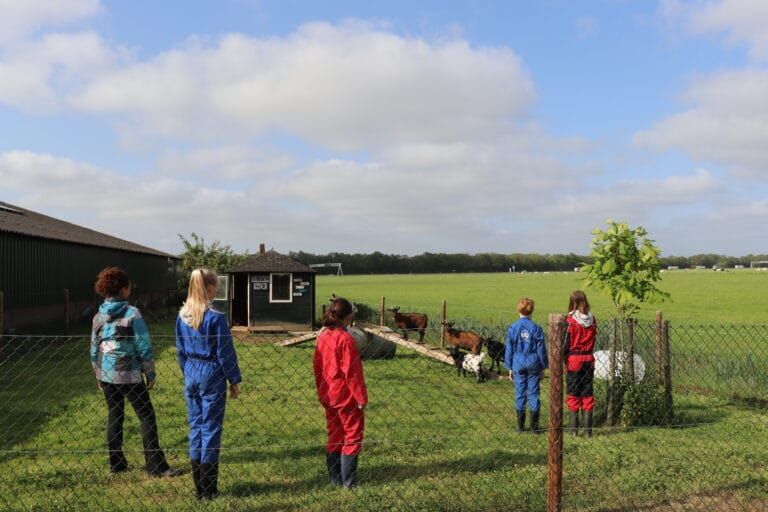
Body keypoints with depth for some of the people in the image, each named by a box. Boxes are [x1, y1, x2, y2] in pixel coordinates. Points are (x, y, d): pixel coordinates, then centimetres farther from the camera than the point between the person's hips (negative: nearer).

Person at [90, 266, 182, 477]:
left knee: (114, 417, 16)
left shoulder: (98, 316, 6)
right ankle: (156, 466, -1)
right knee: (147, 417, 0)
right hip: (129, 376, -6)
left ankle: (116, 463, 22)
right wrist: (151, 374, -2)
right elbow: (144, 347, -12)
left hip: (106, 376, 6)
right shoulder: (131, 313, -12)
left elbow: (94, 350, 12)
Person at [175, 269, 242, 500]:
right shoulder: (216, 317, -15)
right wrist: (234, 381, -2)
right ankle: (208, 489, 10)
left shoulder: (182, 316, 3)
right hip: (212, 375, -6)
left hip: (191, 375, 6)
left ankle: (199, 487, 20)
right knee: (211, 429, 3)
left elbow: (180, 350, 10)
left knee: (195, 427, 13)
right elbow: (225, 353, -12)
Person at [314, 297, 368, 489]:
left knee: (334, 436, 16)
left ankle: (335, 479, 22)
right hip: (346, 397, -7)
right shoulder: (345, 339, -19)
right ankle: (348, 481, 7)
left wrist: (321, 393, 18)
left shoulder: (322, 336, 4)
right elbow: (352, 371, -18)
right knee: (352, 436, 4)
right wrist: (361, 398, -11)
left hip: (329, 396, 7)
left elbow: (317, 368, 10)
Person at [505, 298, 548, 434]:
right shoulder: (536, 328, -7)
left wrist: (510, 367, 9)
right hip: (533, 363, -1)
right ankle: (534, 427, 11)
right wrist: (544, 366, 8)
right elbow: (541, 349, -3)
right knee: (533, 393, 6)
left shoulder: (512, 328, -4)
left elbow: (509, 349, 1)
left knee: (520, 393, 8)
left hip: (518, 364, 1)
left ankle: (520, 426, 13)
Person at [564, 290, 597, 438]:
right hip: (588, 359, 4)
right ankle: (587, 430, 11)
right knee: (588, 394, 9)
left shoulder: (570, 320, -12)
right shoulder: (592, 319, 2)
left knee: (573, 394, 5)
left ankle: (573, 429, 6)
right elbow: (594, 339, 8)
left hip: (573, 359, -4)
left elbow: (565, 343, -11)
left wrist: (562, 361, -1)